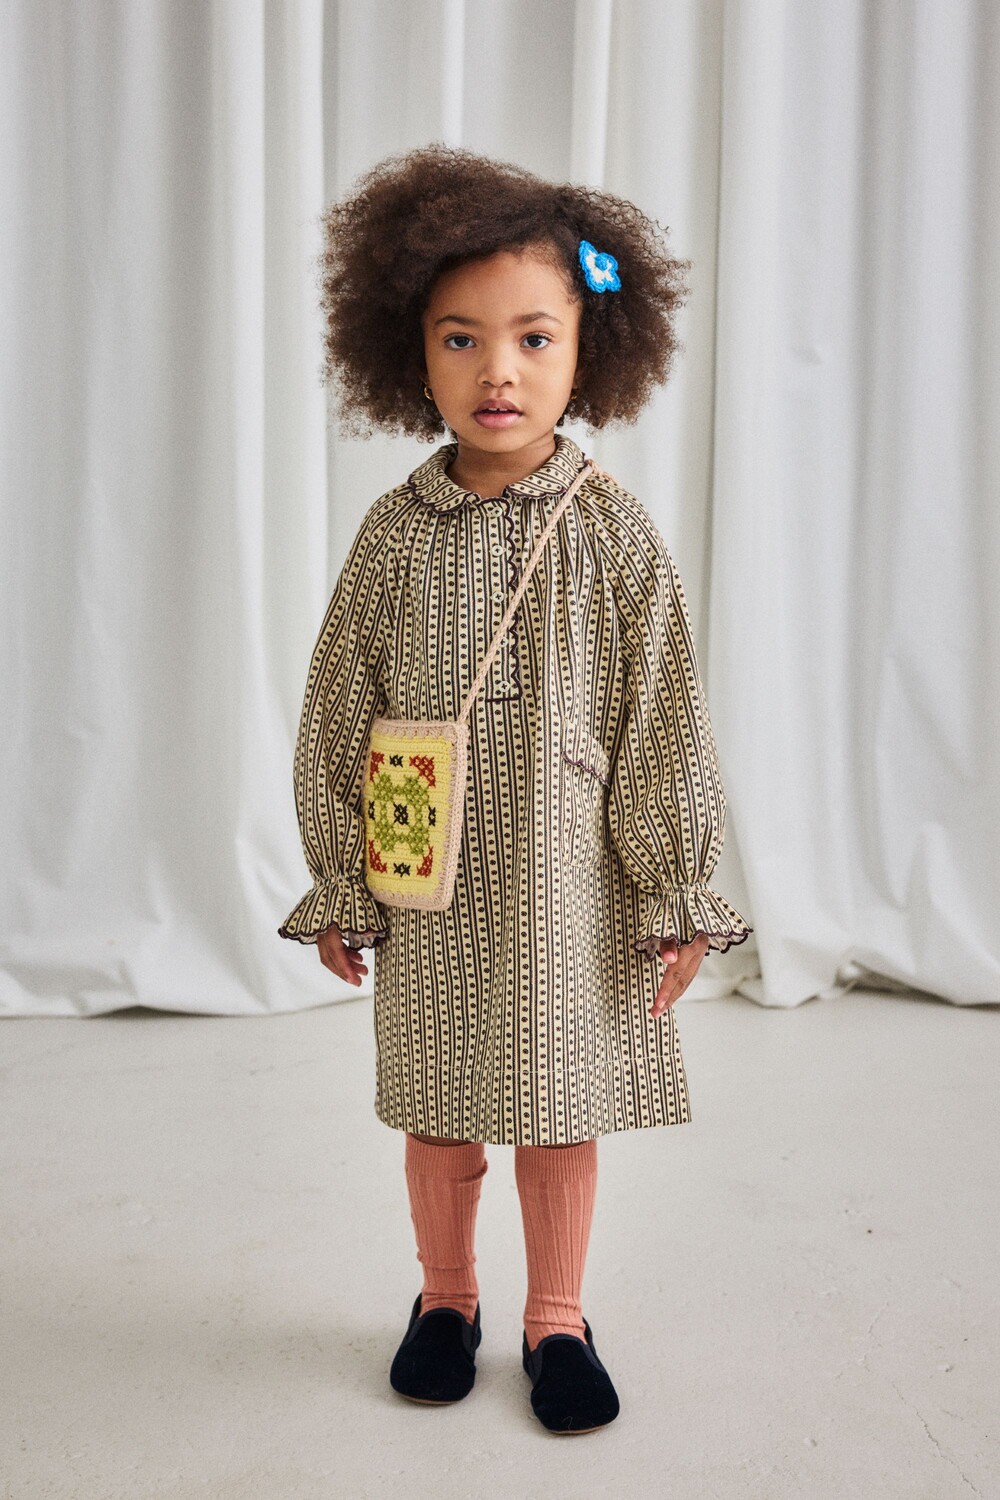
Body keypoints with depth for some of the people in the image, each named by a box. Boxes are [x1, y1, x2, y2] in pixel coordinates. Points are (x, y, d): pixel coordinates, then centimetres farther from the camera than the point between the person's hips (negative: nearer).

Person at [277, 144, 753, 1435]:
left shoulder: (614, 535, -8)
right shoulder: (395, 533, -5)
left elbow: (662, 728, -4)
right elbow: (337, 722, 1)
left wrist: (673, 897, -3)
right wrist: (337, 887, 3)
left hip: (569, 883, -1)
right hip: (428, 885, 1)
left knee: (562, 1106, 12)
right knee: (437, 1108, 15)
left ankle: (556, 1318, 33)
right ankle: (445, 1296, 39)